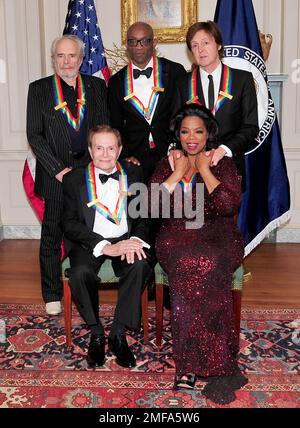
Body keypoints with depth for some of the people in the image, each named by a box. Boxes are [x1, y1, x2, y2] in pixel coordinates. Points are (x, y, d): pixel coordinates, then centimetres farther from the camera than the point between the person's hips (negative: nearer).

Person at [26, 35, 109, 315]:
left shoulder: (96, 87, 8)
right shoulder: (39, 89, 2)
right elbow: (34, 135, -3)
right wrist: (58, 169, -11)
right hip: (56, 176, -1)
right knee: (51, 236, 8)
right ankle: (52, 295, 23)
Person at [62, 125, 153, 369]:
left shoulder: (134, 174, 8)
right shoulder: (74, 179, 2)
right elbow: (70, 223, -7)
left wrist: (137, 239, -16)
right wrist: (105, 247, -19)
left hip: (126, 239, 1)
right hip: (89, 242, -1)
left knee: (140, 265, -31)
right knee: (80, 271, -32)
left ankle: (118, 334, -16)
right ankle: (96, 333, -8)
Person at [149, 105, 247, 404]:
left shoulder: (223, 164, 10)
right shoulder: (166, 165, 16)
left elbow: (229, 205, -8)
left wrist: (204, 169, -2)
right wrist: (179, 172, 0)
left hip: (217, 237, -1)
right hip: (176, 238, 1)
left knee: (197, 268, -35)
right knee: (196, 265, -34)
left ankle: (191, 363, -26)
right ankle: (216, 364, -25)